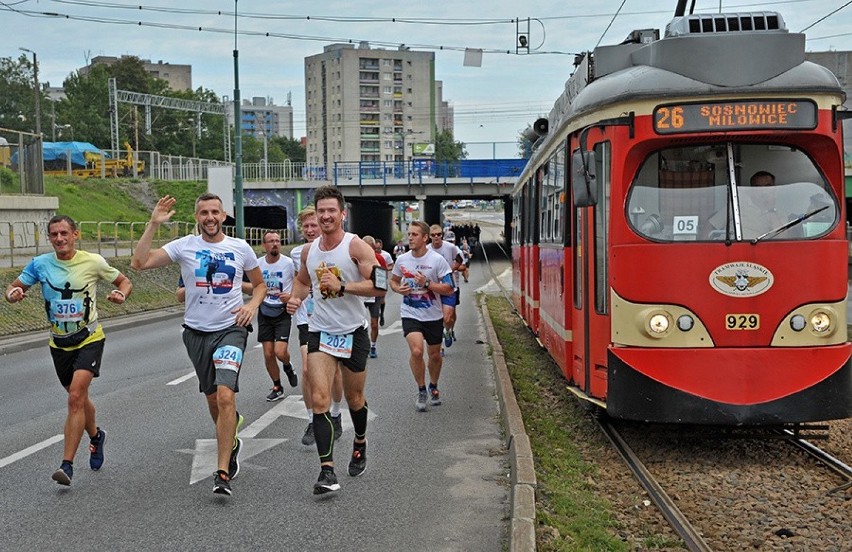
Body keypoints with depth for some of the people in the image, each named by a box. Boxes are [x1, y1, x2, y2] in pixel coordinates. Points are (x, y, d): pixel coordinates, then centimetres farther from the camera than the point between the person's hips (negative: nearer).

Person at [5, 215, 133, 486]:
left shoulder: (93, 262, -8)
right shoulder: (40, 264, -3)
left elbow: (124, 282, 5)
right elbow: (14, 287, 4)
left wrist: (121, 294, -18)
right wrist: (13, 293, -21)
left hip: (89, 339, -4)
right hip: (59, 343, 4)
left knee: (76, 397, -18)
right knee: (79, 398, 18)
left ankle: (67, 464, -16)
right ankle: (96, 436, 47)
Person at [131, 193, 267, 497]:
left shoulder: (240, 248, 2)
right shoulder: (184, 246, -1)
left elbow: (259, 283, 16)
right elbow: (139, 262, -11)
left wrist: (252, 304, -4)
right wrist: (153, 224, -15)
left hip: (231, 329, -2)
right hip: (197, 332, 2)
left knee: (225, 396, -20)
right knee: (213, 399, 14)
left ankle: (223, 473, -16)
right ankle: (232, 441, 45)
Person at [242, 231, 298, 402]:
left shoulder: (289, 263, -12)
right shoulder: (258, 263, 0)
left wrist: (292, 296, -23)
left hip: (283, 312, -3)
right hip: (264, 313, 3)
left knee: (280, 352, -15)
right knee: (268, 354, 3)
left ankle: (287, 366, 21)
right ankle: (277, 387, 23)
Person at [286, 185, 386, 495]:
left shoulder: (356, 246, -12)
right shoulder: (309, 251, 5)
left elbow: (379, 286, -19)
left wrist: (341, 286, -27)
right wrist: (295, 298, 3)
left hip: (353, 332, -3)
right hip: (320, 332, 3)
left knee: (354, 398, 14)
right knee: (319, 399, -12)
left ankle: (360, 444, 45)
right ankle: (327, 471, -15)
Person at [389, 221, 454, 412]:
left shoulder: (437, 260, -11)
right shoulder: (402, 259, -1)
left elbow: (449, 289, -12)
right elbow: (393, 280, 17)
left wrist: (426, 283, -23)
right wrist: (398, 289, -5)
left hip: (433, 316, 0)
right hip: (410, 314, 0)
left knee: (434, 355, 12)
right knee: (416, 351, -19)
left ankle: (433, 387, 40)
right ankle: (421, 391, 1)